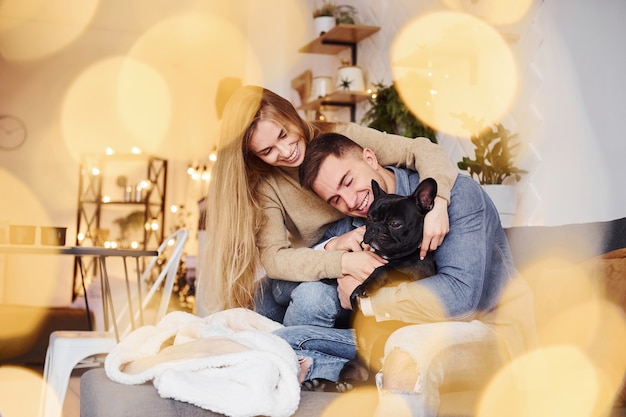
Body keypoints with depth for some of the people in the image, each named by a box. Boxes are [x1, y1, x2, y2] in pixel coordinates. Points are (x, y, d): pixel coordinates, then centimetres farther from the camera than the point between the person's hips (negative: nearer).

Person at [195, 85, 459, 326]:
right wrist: (342, 262, -38)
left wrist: (438, 201, -39)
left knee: (314, 296, -33)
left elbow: (421, 150, -18)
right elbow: (273, 257, -22)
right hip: (312, 273, 3)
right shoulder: (264, 184, -11)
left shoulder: (343, 138, -14)